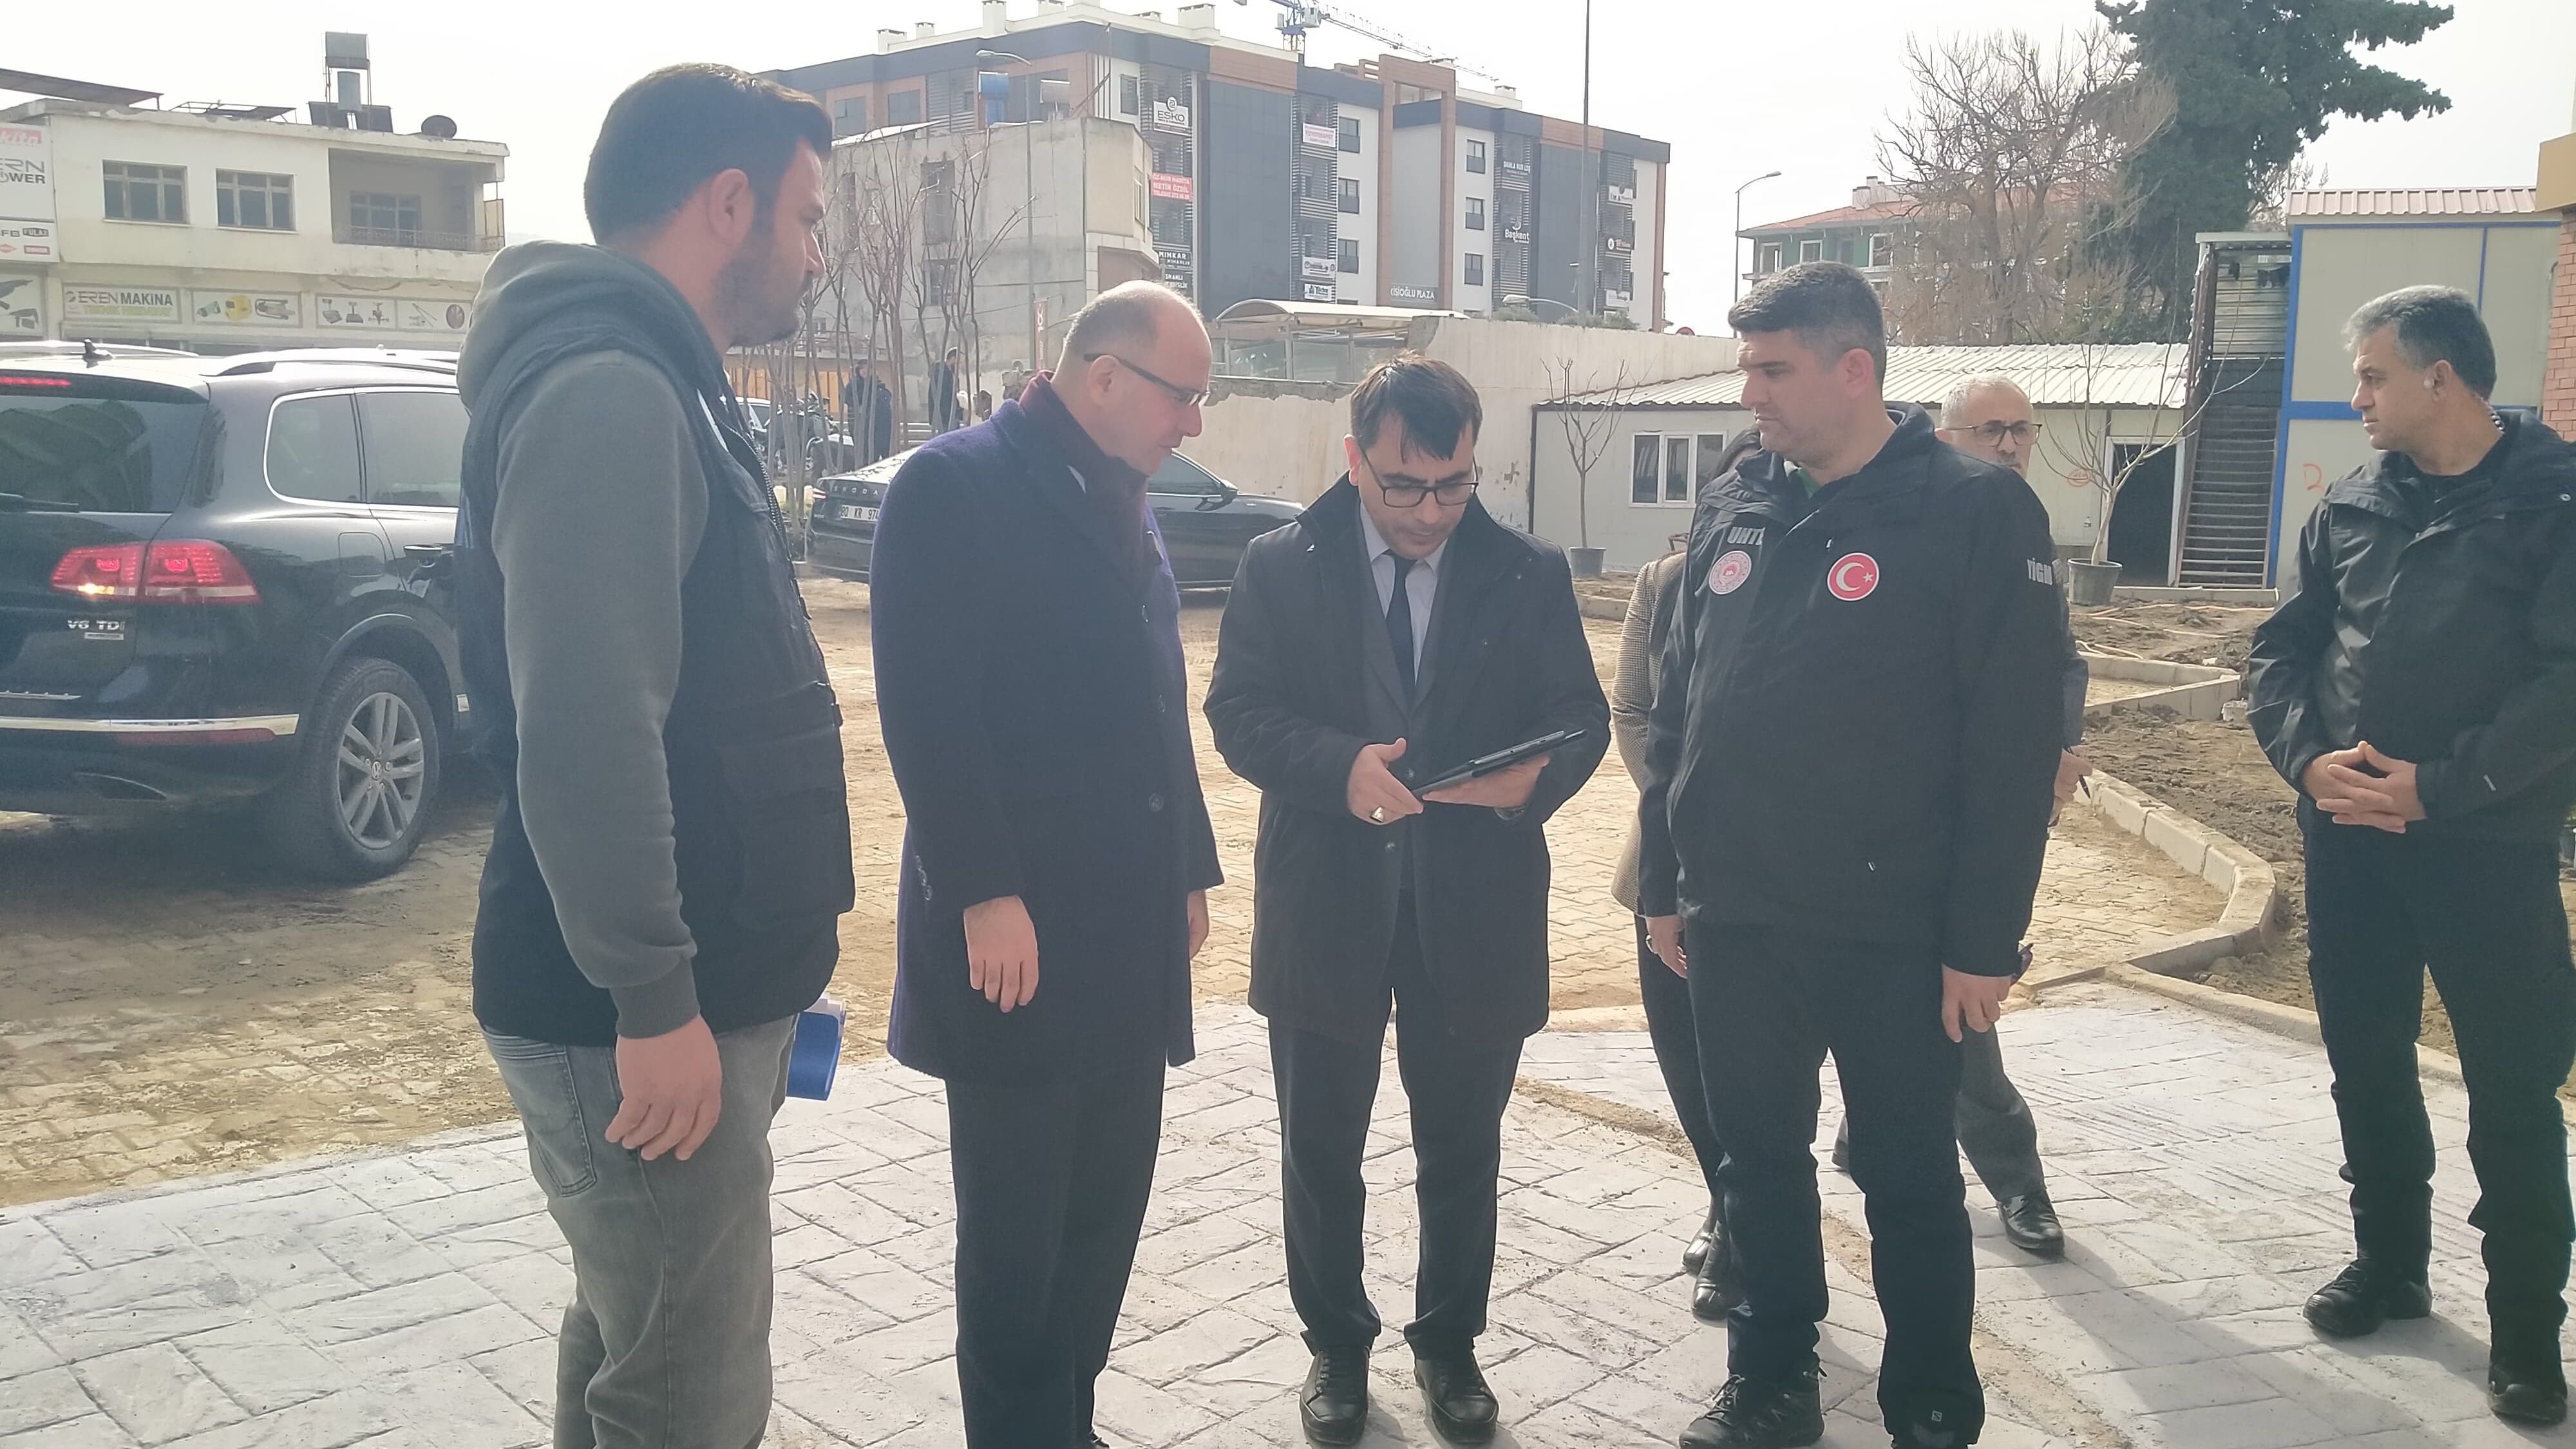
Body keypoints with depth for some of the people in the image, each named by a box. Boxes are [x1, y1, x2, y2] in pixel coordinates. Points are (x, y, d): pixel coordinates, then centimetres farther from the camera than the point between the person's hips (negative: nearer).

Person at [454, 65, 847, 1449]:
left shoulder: (652, 385, 16)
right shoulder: (608, 393, -18)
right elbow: (586, 727, -27)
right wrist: (654, 1001, -23)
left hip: (673, 990, 10)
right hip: (639, 1016, -10)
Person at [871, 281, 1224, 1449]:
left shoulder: (1123, 506, 15)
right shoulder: (956, 483, -9)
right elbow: (925, 709, -16)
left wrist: (1189, 867, 15)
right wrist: (984, 894, -20)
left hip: (1131, 923, 8)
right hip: (1016, 923, -8)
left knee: (1107, 1201, 14)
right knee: (1016, 1222, 5)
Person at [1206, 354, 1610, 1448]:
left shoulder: (1530, 574, 1)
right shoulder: (1279, 566, 0)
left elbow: (1582, 717, 2)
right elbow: (1239, 713, -4)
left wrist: (1537, 774, -21)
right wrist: (1339, 767, -23)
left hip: (1476, 912, 1)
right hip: (1326, 906, 0)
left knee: (1462, 1152, 14)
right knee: (1321, 1151, 12)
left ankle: (1450, 1346, 34)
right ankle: (1336, 1347, 32)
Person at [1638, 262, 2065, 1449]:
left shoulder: (1976, 511, -10)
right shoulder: (1731, 508, 7)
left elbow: (2012, 746, -12)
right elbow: (1675, 710, 11)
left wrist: (1986, 940, -13)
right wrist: (1664, 883, 11)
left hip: (1894, 934, -5)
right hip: (1735, 921, 5)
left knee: (1907, 1178, 9)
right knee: (1757, 1158, 15)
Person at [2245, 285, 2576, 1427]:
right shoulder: (2351, 506, 9)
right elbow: (2279, 649, 8)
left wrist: (2437, 785, -20)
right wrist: (2309, 757, -9)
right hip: (2346, 834, 5)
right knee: (2365, 1061, 14)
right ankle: (2388, 1261, 32)